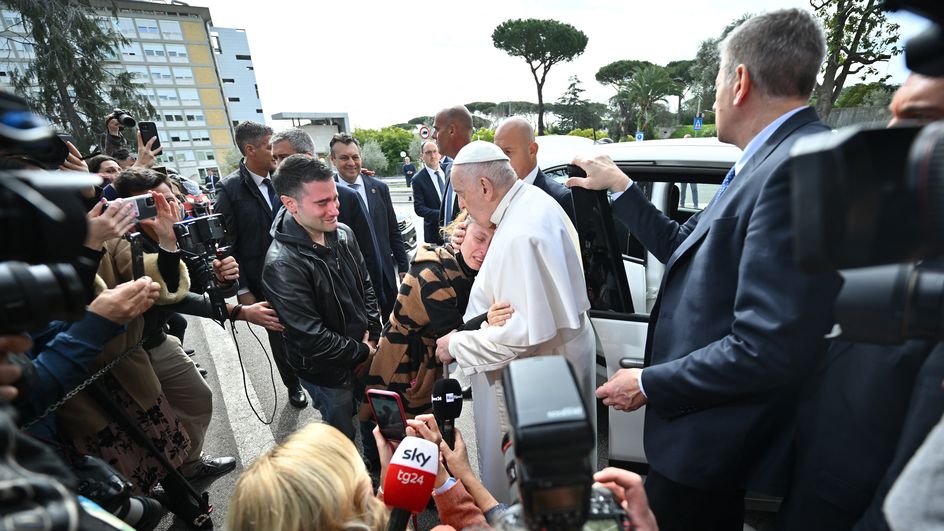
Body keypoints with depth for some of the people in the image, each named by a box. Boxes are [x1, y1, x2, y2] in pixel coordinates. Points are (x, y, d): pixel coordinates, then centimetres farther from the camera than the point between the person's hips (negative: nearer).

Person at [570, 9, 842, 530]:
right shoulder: (764, 163, 7)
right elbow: (685, 248, 13)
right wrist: (620, 187, 18)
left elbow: (769, 348, -29)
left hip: (710, 448, -9)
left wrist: (648, 385, -17)